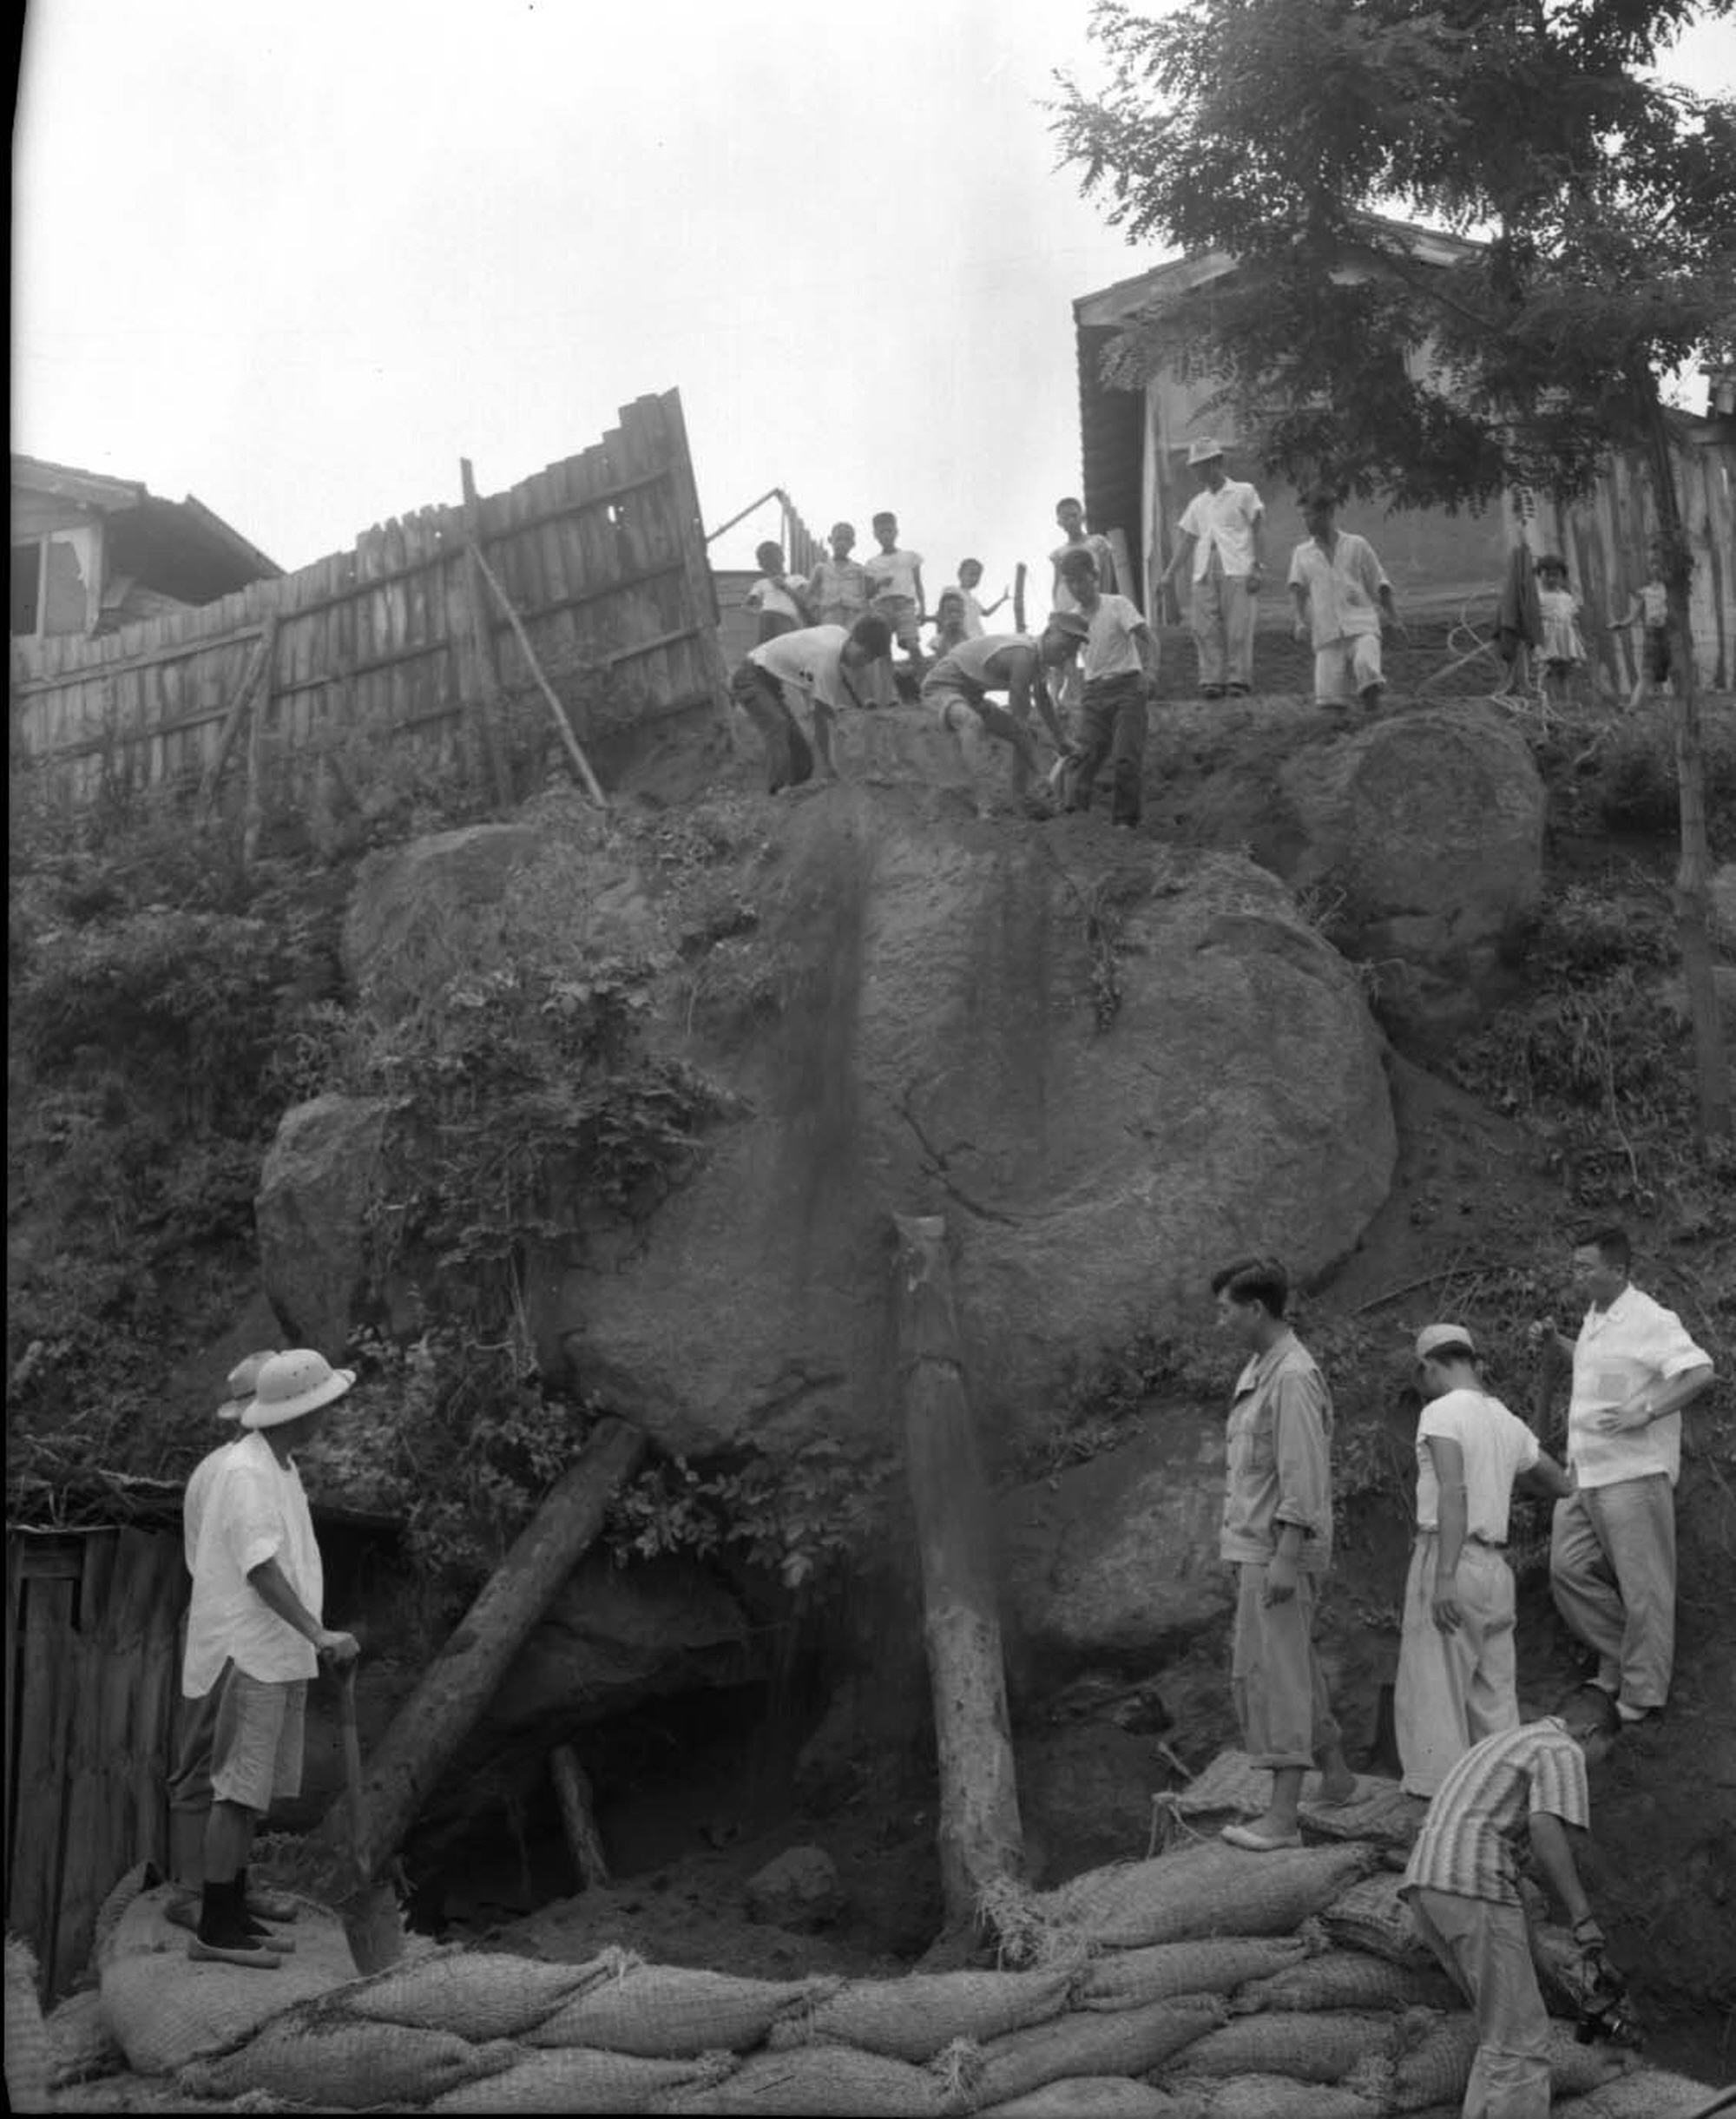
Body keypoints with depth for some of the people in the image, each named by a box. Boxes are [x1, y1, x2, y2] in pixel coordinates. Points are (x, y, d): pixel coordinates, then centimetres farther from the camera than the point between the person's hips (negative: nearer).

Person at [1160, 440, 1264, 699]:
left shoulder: (1243, 492, 10)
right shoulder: (1197, 504, 23)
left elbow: (1257, 530, 4)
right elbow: (1186, 540, 20)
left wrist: (1257, 568, -7)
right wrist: (1170, 573, 10)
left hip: (1236, 569, -4)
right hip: (1204, 572, 4)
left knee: (1238, 627, -10)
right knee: (1206, 629, -7)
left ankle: (1239, 680, -7)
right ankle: (1212, 680, -6)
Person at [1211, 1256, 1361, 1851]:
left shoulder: (1293, 1377, -18)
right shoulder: (1258, 1369, 12)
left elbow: (1303, 1477, -22)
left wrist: (1285, 1558, -24)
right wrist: (1235, 1541, 18)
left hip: (1278, 1551, -10)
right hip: (1252, 1545, 10)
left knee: (1272, 1674, -7)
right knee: (1293, 1672, 18)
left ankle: (1282, 1817, -4)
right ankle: (1337, 1778, 31)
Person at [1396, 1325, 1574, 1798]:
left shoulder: (1442, 1413, -9)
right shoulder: (1508, 1422, 14)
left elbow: (1453, 1492, -22)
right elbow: (1558, 1481, 28)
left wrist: (1444, 1577, -27)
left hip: (1449, 1559, -7)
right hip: (1495, 1567, 7)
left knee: (1433, 1696, -4)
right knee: (1494, 1697, 10)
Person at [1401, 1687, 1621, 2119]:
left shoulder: (1507, 1742, 31)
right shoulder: (1563, 1752, 2)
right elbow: (1547, 1833, -16)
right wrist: (1583, 1918, -19)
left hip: (1425, 1885, 9)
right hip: (1472, 1888, -9)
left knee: (1505, 2030, 17)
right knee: (1520, 2041, -4)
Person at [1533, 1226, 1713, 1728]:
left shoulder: (1650, 1321, -14)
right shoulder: (1594, 1317, 14)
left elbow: (1699, 1372, -24)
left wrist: (1645, 1411, -30)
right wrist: (1556, 1343, 18)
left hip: (1634, 1471, -9)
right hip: (1584, 1472, 9)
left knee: (1642, 1586, -1)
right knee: (1569, 1569, 7)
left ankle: (1643, 1696, 7)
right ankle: (1619, 1663, 21)